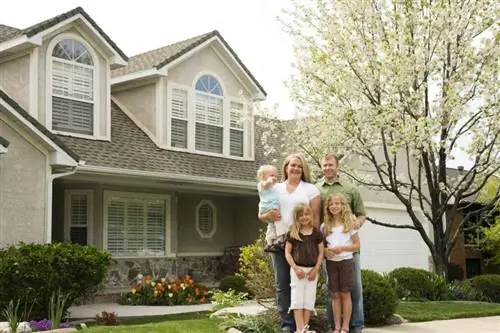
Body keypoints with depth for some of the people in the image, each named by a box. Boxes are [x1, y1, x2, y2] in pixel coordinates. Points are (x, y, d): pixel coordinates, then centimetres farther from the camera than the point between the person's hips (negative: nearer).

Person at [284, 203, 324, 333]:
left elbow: (321, 253, 4)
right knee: (297, 299, -3)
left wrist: (315, 269, -6)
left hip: (312, 270, 1)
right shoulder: (292, 233, -1)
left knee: (309, 300, 4)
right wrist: (296, 268, -11)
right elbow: (287, 252, 0)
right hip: (297, 269, -1)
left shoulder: (317, 233, 2)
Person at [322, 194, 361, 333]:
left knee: (345, 294, 1)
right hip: (331, 262, 3)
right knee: (335, 295, 6)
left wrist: (342, 248, -17)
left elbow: (357, 245, -3)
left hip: (346, 261, -3)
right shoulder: (325, 225, 6)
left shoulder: (349, 223, -2)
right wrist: (325, 251, -11)